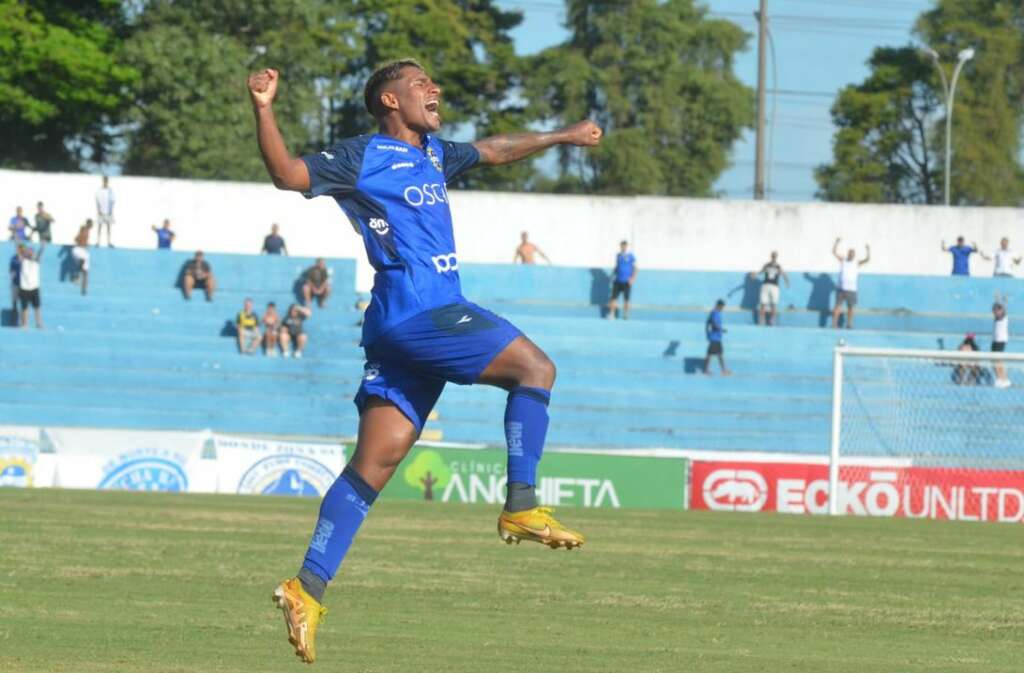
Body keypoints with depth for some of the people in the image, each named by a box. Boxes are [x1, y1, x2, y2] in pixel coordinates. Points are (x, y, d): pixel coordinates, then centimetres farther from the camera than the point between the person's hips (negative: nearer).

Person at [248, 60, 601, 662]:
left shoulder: (434, 155, 24)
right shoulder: (363, 157, -1)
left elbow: (494, 151, 41)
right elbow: (289, 175, -11)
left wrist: (561, 136, 48)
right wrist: (265, 112, -24)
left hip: (435, 315, 8)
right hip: (415, 313, -8)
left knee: (375, 461, 1)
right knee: (534, 367, -9)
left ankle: (309, 588, -5)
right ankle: (521, 507, -8)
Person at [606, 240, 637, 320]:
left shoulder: (631, 256, -2)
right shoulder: (618, 256, 11)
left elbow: (635, 268, -2)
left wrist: (633, 278, -12)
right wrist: (613, 276, 14)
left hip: (626, 282, -3)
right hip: (618, 280, 3)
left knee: (626, 299, 0)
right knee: (613, 297, -5)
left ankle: (625, 315, 10)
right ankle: (611, 314, -2)